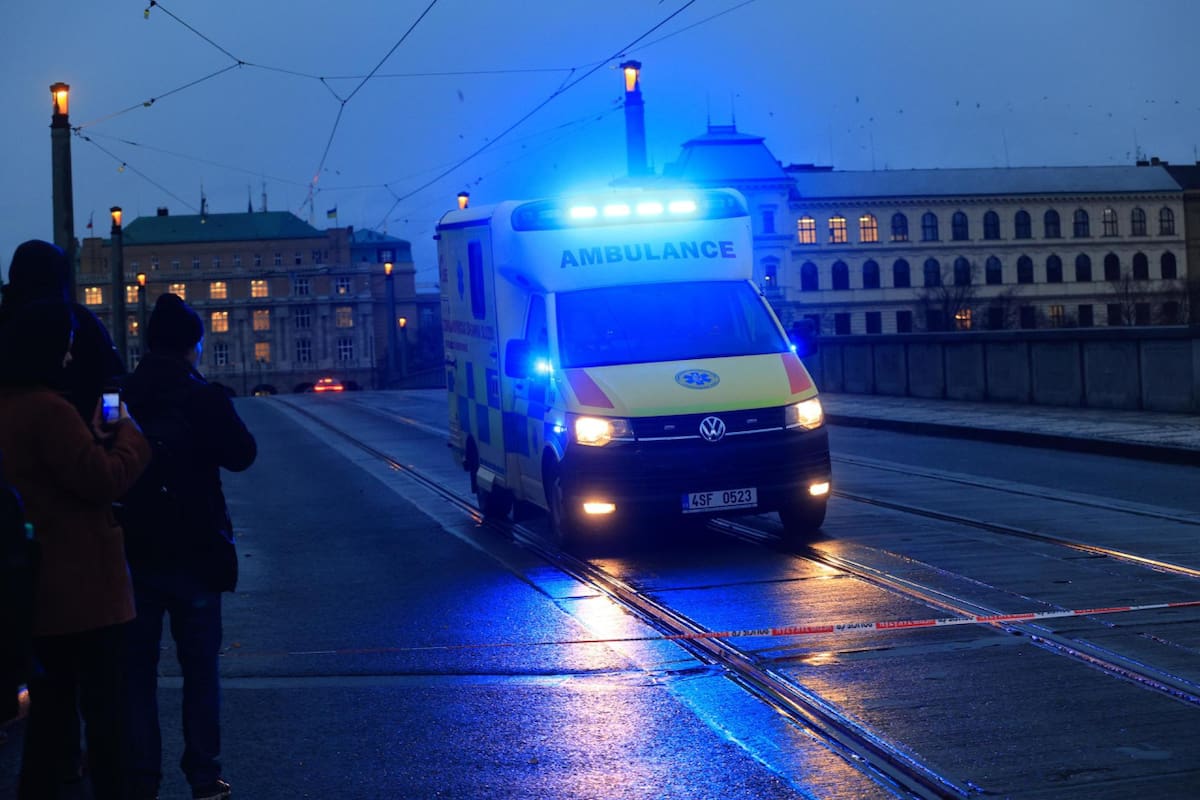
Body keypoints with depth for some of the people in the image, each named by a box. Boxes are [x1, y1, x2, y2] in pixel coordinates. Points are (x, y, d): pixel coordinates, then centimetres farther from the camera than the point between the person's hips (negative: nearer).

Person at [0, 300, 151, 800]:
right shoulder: (46, 408, -21)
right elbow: (103, 480, -18)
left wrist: (96, 437, 7)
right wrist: (126, 433, -3)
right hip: (79, 586, -9)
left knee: (50, 707, 18)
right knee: (101, 709, 3)